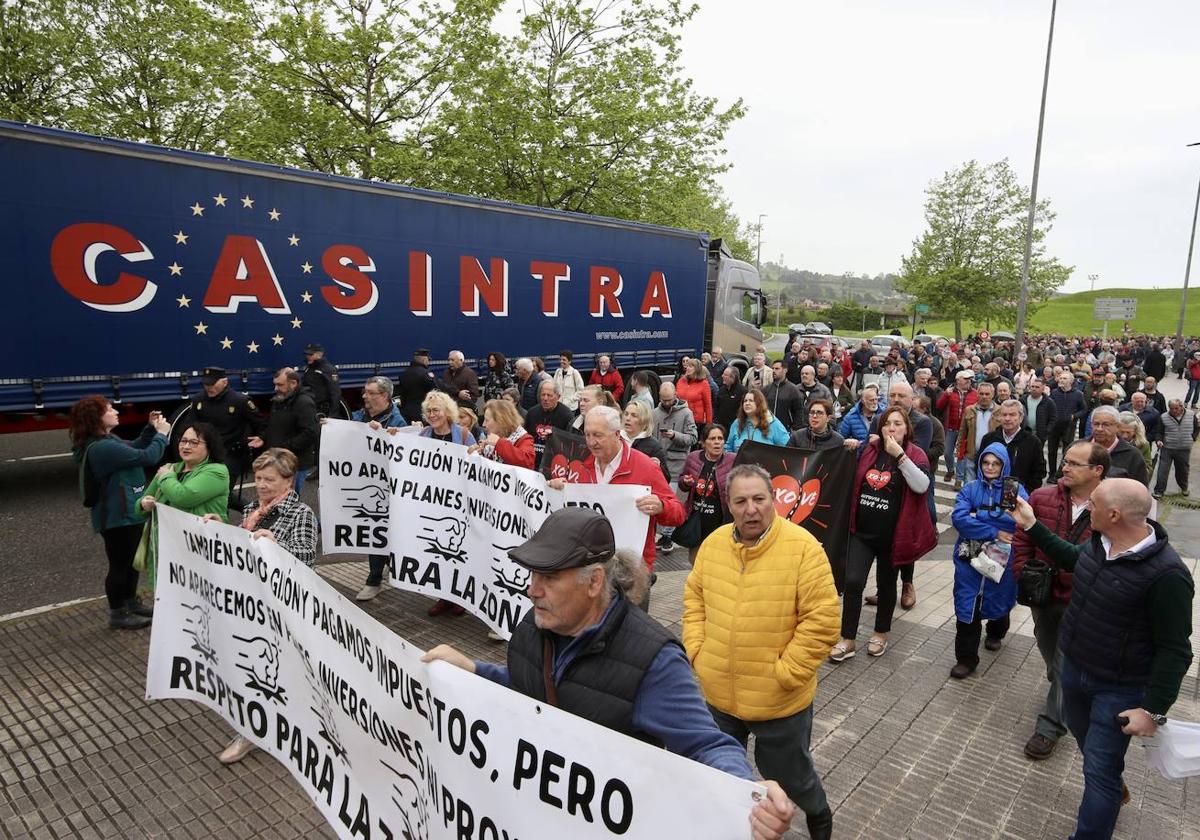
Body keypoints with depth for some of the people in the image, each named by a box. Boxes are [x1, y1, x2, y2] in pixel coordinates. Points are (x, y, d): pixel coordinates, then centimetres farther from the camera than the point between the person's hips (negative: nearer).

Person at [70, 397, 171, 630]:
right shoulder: (103, 448, -27)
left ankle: (130, 603, 37)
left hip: (127, 513, 11)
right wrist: (161, 434, -13)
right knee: (119, 564, 4)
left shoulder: (106, 441, 6)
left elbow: (133, 449, 17)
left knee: (131, 560, 22)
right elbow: (147, 457, -28)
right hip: (117, 517, -11)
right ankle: (117, 615, 18)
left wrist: (151, 429, 3)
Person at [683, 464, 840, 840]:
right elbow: (694, 598, 8)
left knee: (788, 773, 20)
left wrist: (785, 672, -19)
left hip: (780, 700, -4)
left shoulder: (803, 547, -20)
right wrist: (696, 651, -1)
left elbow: (822, 619, -19)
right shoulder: (713, 543, -4)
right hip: (719, 693, 4)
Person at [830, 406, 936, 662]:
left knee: (886, 583, 15)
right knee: (853, 582, -6)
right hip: (862, 531, 2)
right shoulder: (869, 450, 4)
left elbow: (922, 485, -25)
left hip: (892, 534, -2)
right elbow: (854, 481, 20)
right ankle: (847, 640, 5)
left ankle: (881, 633, 35)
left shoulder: (915, 454, -6)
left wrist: (899, 454, -28)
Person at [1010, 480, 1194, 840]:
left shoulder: (1165, 574, -29)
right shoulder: (1099, 543, -7)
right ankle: (1113, 789, 57)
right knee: (1086, 739, 29)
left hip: (1118, 690, -8)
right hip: (1074, 667, 8)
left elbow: (1175, 651, -23)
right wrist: (1031, 525, 17)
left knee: (1099, 772, 2)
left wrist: (1154, 710, -20)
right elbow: (1072, 558, 18)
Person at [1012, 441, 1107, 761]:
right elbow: (1022, 540, 3)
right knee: (1049, 652, 23)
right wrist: (1023, 577, -2)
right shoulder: (1041, 498, -7)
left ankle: (1050, 725, 18)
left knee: (1066, 664, 3)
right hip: (1044, 595, 4)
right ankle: (1063, 695, 50)